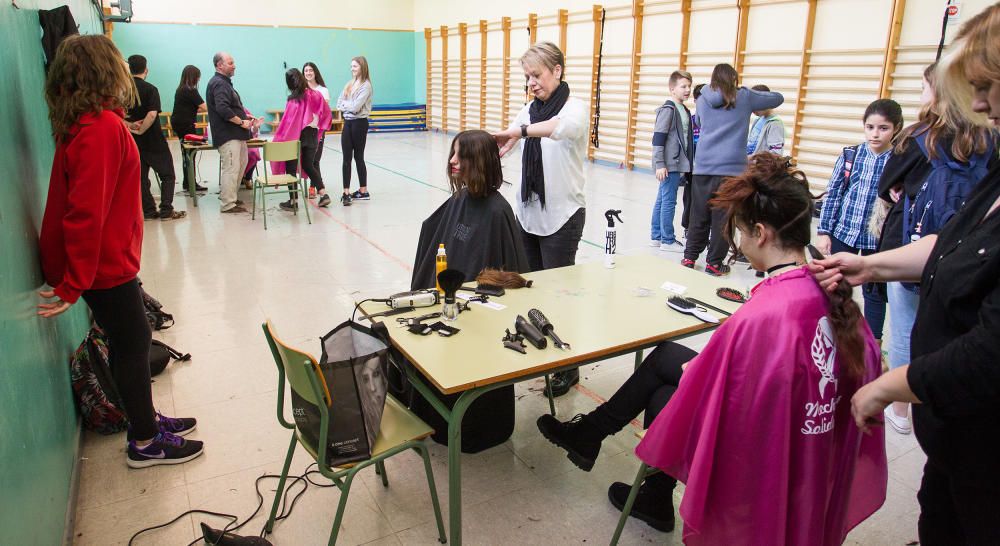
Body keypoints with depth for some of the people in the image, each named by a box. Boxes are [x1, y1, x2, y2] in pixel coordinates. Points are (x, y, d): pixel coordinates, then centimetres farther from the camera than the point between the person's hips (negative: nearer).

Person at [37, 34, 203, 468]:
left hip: (108, 259, 9)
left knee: (134, 340, 19)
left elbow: (85, 205, 12)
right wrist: (73, 285, -20)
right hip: (103, 267, -9)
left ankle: (146, 419, 36)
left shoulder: (90, 123, 7)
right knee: (130, 344, 4)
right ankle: (144, 443, 21)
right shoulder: (103, 128, -22)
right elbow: (86, 213, -25)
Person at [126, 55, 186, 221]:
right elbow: (152, 114, -24)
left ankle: (149, 211, 13)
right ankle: (166, 210, 0)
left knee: (141, 176, 12)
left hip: (134, 141, 5)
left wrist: (130, 125, -7)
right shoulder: (150, 89, -12)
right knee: (167, 175, 5)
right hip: (153, 140, -5)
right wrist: (140, 131, -15)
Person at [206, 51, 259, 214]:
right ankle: (228, 204, -3)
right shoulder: (218, 84, -14)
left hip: (236, 134, 11)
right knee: (231, 168, -8)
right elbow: (222, 109, -26)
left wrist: (248, 119, 14)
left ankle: (230, 197, 28)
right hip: (227, 135, -11)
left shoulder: (224, 83, 20)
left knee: (241, 165, 18)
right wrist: (241, 122, -19)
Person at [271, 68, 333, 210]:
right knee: (308, 165, 19)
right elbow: (326, 112, 9)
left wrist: (280, 138, -8)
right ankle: (323, 194, 11)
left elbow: (287, 121, -16)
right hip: (313, 135, 5)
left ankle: (293, 201, 9)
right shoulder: (315, 95, -1)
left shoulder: (293, 100, -17)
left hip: (295, 136, -5)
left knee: (291, 167, 6)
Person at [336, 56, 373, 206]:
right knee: (346, 158, 4)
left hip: (359, 122, -6)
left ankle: (363, 191, 13)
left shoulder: (366, 85, -10)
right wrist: (349, 106, -11)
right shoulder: (349, 84, 12)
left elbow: (355, 106, -19)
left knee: (358, 157, 2)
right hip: (348, 122, 6)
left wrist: (345, 104, -3)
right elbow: (339, 104, 7)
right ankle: (346, 192, 7)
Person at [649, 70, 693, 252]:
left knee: (662, 200, 13)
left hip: (678, 164, 8)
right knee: (668, 201, -3)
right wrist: (659, 164, -18)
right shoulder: (668, 109, -11)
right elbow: (658, 138, -15)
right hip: (669, 165, -8)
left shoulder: (684, 110, 14)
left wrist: (686, 164, 20)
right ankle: (667, 240, 5)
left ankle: (656, 236, 21)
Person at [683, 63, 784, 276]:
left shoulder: (703, 100, 11)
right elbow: (778, 98, 18)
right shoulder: (744, 97, 6)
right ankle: (714, 263, 5)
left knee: (699, 215, 10)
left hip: (703, 166, 3)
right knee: (722, 218, 1)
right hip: (731, 168, -3)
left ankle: (690, 257, 15)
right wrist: (755, 97, 33)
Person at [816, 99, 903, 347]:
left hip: (877, 238, -1)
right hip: (843, 231, 2)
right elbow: (832, 194, 1)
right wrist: (823, 232, -2)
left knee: (875, 291, 12)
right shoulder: (849, 156, -2)